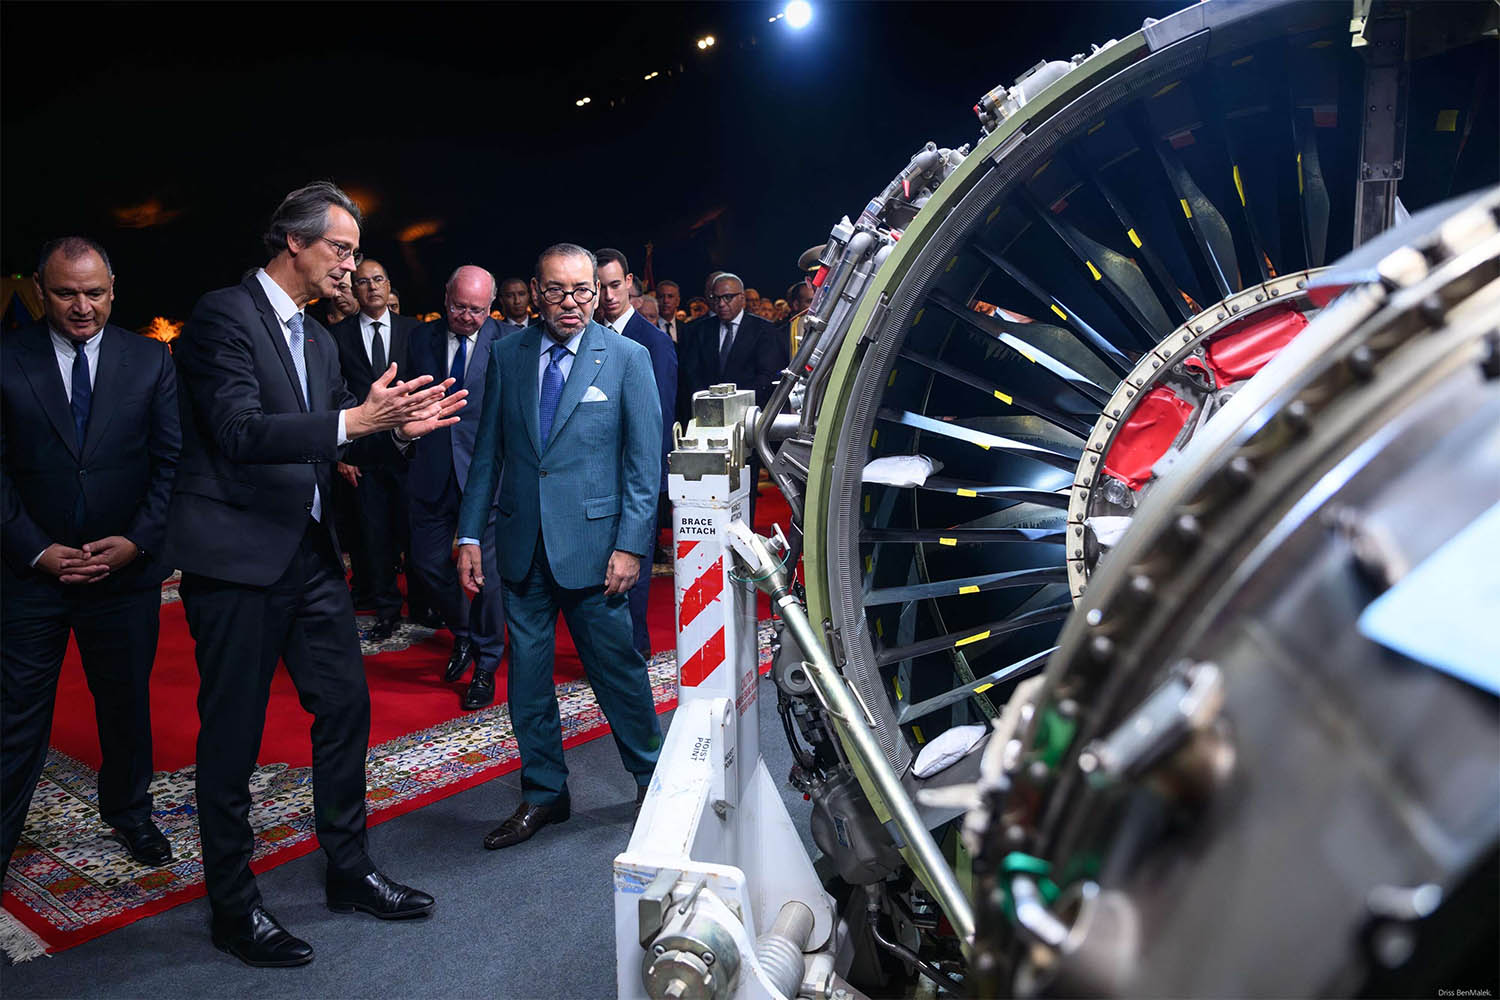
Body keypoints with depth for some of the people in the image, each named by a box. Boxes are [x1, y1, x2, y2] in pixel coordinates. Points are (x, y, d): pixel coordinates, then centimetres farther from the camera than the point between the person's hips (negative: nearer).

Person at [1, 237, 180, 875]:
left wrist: (138, 541, -11)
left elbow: (172, 460, -1)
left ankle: (128, 812, 35)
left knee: (127, 702, 15)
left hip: (127, 566, 1)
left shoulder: (149, 360, 1)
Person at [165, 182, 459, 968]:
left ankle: (348, 872, 29)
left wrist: (398, 424, -2)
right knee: (232, 733, 4)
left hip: (308, 552, 8)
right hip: (236, 556, -8)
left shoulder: (316, 337, 15)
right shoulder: (222, 315, -11)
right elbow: (240, 432, -22)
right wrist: (353, 421, -28)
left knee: (345, 707, 12)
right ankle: (232, 908, 20)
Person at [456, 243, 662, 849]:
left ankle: (652, 782, 28)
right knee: (527, 675, 11)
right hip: (522, 545, 4)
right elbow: (488, 450, 10)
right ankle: (544, 793, 29)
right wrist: (470, 533, 5)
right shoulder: (507, 355, 7)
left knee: (617, 669, 5)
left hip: (592, 543, -3)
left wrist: (631, 544, -11)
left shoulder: (627, 357, -2)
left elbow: (645, 460, -4)